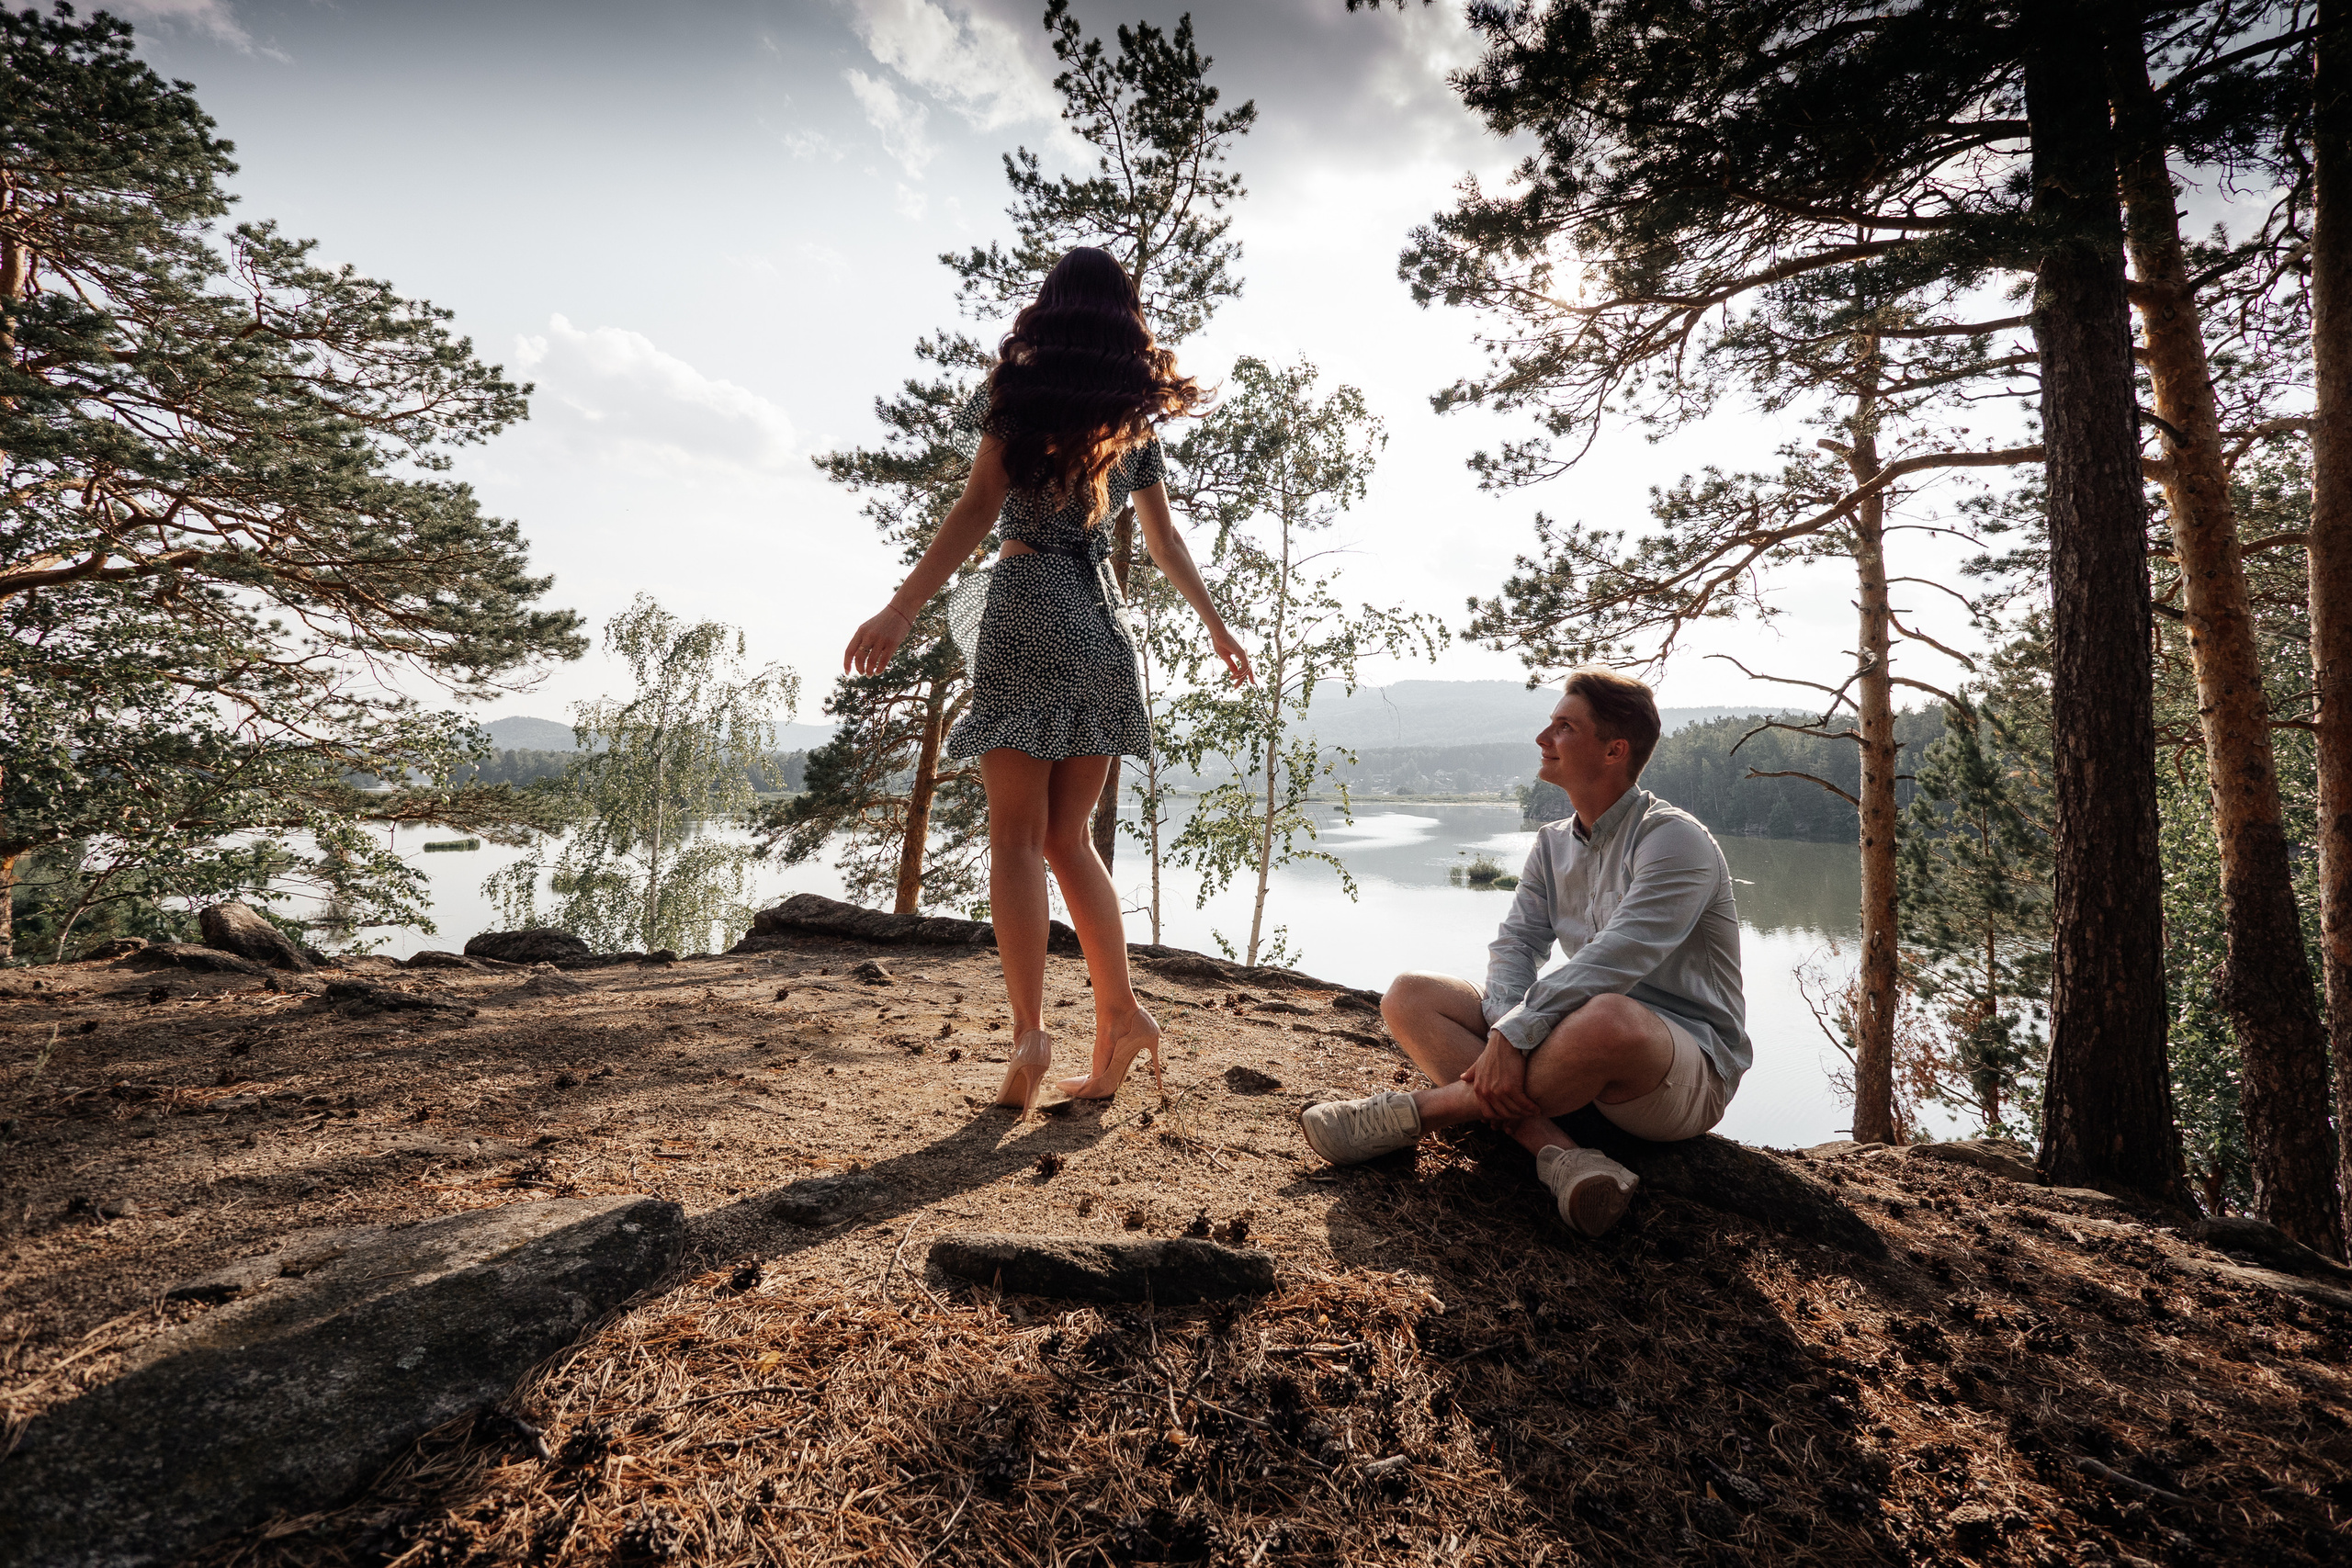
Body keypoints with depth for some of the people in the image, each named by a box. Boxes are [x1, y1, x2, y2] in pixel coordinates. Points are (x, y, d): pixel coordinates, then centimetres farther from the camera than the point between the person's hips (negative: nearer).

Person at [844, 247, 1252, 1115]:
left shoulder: (1022, 386, 4)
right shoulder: (1137, 413, 17)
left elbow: (979, 509, -7)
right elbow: (1164, 538, 20)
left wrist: (903, 606, -10)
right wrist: (1215, 622, 30)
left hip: (1029, 604, -5)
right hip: (1103, 618, 5)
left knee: (1016, 835, -4)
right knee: (1067, 835, 10)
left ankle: (1030, 1031, -10)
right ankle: (1121, 1010, 6)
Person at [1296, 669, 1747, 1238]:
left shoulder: (1675, 839, -14)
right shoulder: (1553, 844, 10)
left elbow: (1613, 962, -27)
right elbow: (1515, 941, 1)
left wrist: (1515, 1036, -32)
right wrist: (1503, 1028, -19)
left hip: (1689, 1073, -7)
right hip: (1574, 1044, 7)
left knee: (1609, 1019, -43)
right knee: (1408, 996, -7)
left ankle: (1414, 1113, -23)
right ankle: (1560, 1155, -26)